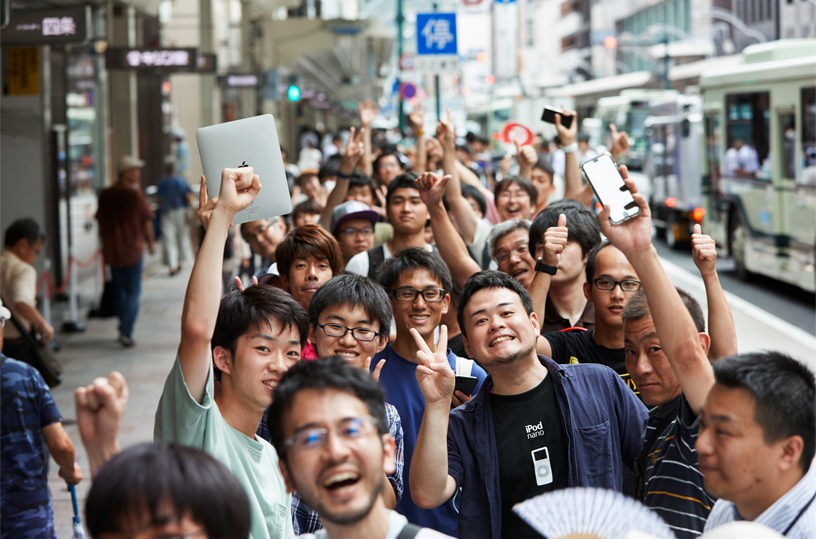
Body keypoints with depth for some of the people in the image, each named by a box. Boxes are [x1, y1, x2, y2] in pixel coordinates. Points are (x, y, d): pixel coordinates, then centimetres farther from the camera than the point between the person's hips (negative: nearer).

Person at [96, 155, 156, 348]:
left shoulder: (106, 195, 2)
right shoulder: (134, 194, -12)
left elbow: (101, 221, 9)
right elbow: (146, 220, -7)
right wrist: (150, 241, 8)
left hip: (112, 250, 5)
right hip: (132, 249, -5)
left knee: (118, 290, 17)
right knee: (133, 291, 1)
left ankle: (124, 328, 24)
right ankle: (126, 331, -9)